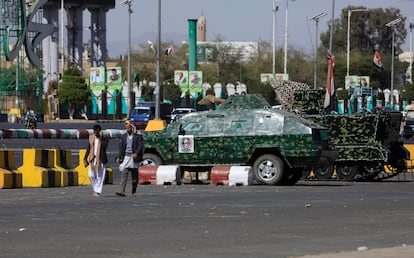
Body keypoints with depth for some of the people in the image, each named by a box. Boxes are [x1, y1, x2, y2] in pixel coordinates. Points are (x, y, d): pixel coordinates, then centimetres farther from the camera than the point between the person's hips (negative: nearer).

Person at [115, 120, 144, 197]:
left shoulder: (138, 136, 0)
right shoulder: (124, 136, 13)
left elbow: (140, 146, -8)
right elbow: (121, 147, 14)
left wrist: (136, 153, -23)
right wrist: (119, 157, 5)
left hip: (134, 157, -2)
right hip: (125, 157, 2)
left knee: (134, 176, 5)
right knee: (124, 174, -12)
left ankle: (134, 192, 12)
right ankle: (122, 190, -21)